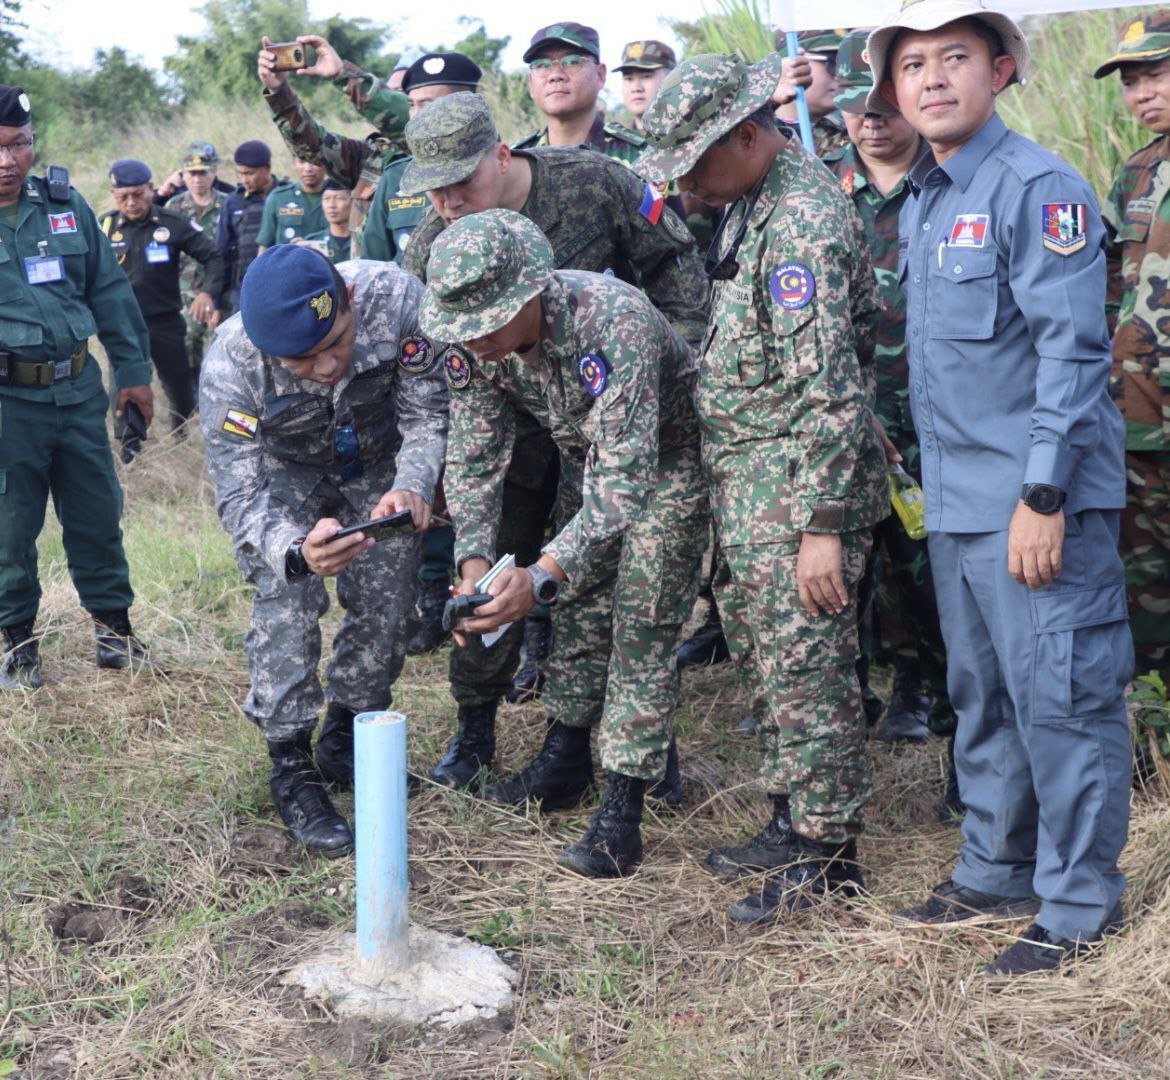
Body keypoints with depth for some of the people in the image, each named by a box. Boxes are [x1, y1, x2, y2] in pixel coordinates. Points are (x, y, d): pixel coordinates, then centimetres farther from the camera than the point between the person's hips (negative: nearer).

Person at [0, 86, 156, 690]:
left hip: (78, 387, 3)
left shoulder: (66, 205, 6)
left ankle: (113, 628, 25)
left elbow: (109, 291, 12)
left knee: (97, 515, 11)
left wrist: (132, 369, 11)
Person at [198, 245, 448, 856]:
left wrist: (413, 485, -44)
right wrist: (296, 549, -59)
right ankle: (292, 773, -5)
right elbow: (239, 495, -37)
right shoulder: (229, 367, -39)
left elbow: (427, 414, -23)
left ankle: (344, 742, 25)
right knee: (286, 604, -17)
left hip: (376, 464, 2)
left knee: (384, 604, 3)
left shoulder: (394, 299, -37)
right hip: (282, 472, -2)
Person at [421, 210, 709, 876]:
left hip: (670, 455, -6)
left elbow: (628, 476, -43)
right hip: (596, 454, 6)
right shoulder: (475, 338, -20)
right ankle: (567, 759, 27)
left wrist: (544, 574, -51)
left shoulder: (613, 322, -41)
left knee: (643, 620, -10)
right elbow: (475, 458, -11)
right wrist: (474, 560, -26)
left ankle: (623, 812, -7)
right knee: (580, 605, 10)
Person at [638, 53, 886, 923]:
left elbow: (829, 391, -24)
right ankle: (793, 822, 29)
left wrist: (822, 525, -24)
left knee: (807, 667, -1)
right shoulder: (755, 202, 12)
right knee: (778, 660, 17)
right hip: (749, 484, 10)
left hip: (796, 490, -10)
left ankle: (828, 852, 11)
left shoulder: (803, 222, -20)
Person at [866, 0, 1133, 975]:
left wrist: (1042, 495, -20)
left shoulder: (1039, 188, -11)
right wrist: (939, 480, 15)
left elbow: (1073, 353, -17)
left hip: (1036, 501, -8)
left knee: (1061, 702, 0)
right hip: (956, 501, 8)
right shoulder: (920, 204, 14)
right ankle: (997, 871, 31)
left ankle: (1078, 904, 13)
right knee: (983, 699, 17)